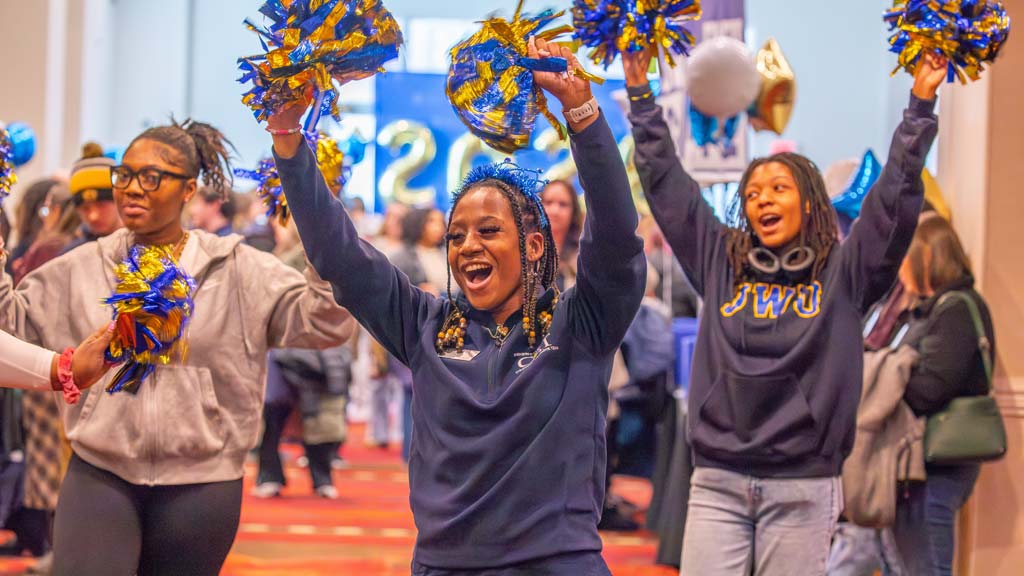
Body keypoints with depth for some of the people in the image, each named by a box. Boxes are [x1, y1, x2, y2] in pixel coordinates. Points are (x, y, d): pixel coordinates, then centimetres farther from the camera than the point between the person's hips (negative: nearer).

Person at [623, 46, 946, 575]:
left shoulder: (843, 273, 5)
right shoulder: (719, 264, 10)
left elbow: (896, 196, -2)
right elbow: (666, 186, 13)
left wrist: (921, 104, -7)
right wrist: (640, 95, 11)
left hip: (804, 487, -2)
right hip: (718, 480, 2)